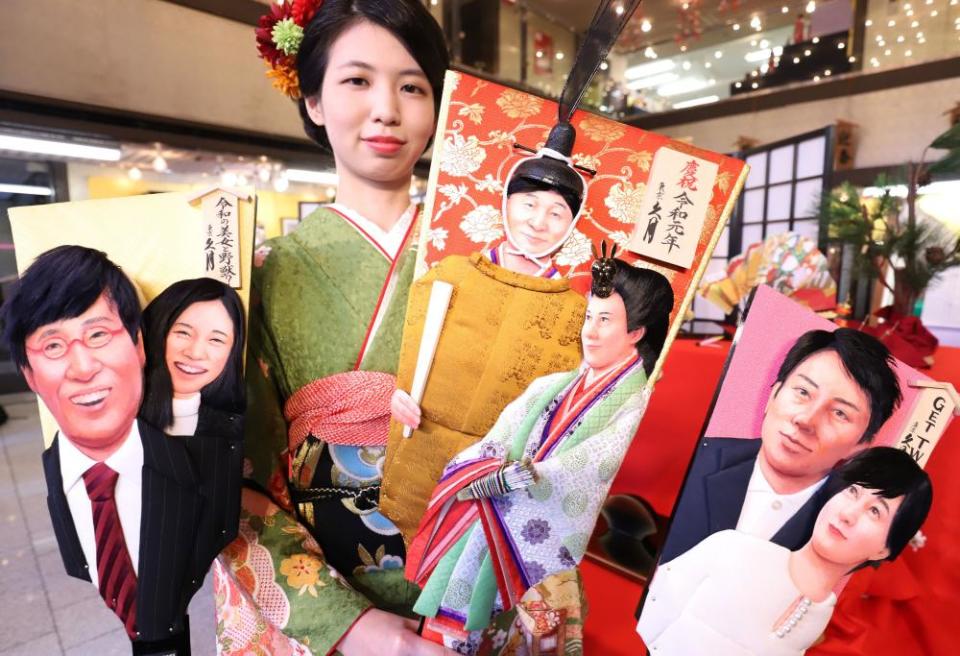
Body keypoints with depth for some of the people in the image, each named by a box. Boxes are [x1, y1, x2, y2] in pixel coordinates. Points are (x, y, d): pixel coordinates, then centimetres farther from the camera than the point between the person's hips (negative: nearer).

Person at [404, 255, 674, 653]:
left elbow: (582, 474, -16)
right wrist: (498, 473, -15)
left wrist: (490, 481, -15)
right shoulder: (552, 386, 11)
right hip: (498, 515, 5)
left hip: (549, 534, -4)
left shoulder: (637, 405, -7)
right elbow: (494, 445, 7)